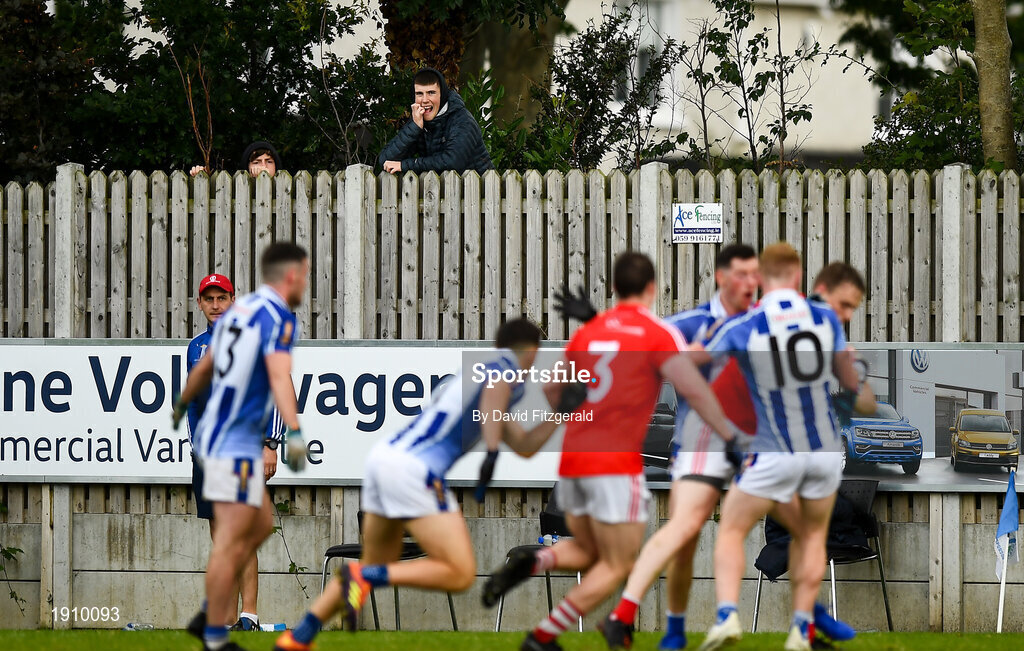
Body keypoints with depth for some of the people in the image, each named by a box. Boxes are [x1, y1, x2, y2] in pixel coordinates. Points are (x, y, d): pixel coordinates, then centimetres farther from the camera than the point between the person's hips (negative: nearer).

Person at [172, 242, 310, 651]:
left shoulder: (238, 309, 13)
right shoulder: (278, 318, -13)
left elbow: (203, 368, 25)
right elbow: (279, 377, -29)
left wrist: (182, 406, 43)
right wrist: (294, 432, -40)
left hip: (214, 431, 9)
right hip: (236, 444, -9)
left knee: (260, 525, 17)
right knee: (232, 541, -7)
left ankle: (209, 614, 16)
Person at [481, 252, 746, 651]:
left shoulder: (587, 332, 11)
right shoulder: (657, 333, -5)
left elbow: (553, 390, 20)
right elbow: (694, 392, -12)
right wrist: (731, 438, -3)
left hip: (573, 457, 6)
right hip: (617, 465, -6)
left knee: (585, 552, 22)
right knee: (618, 567, 2)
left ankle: (534, 561, -7)